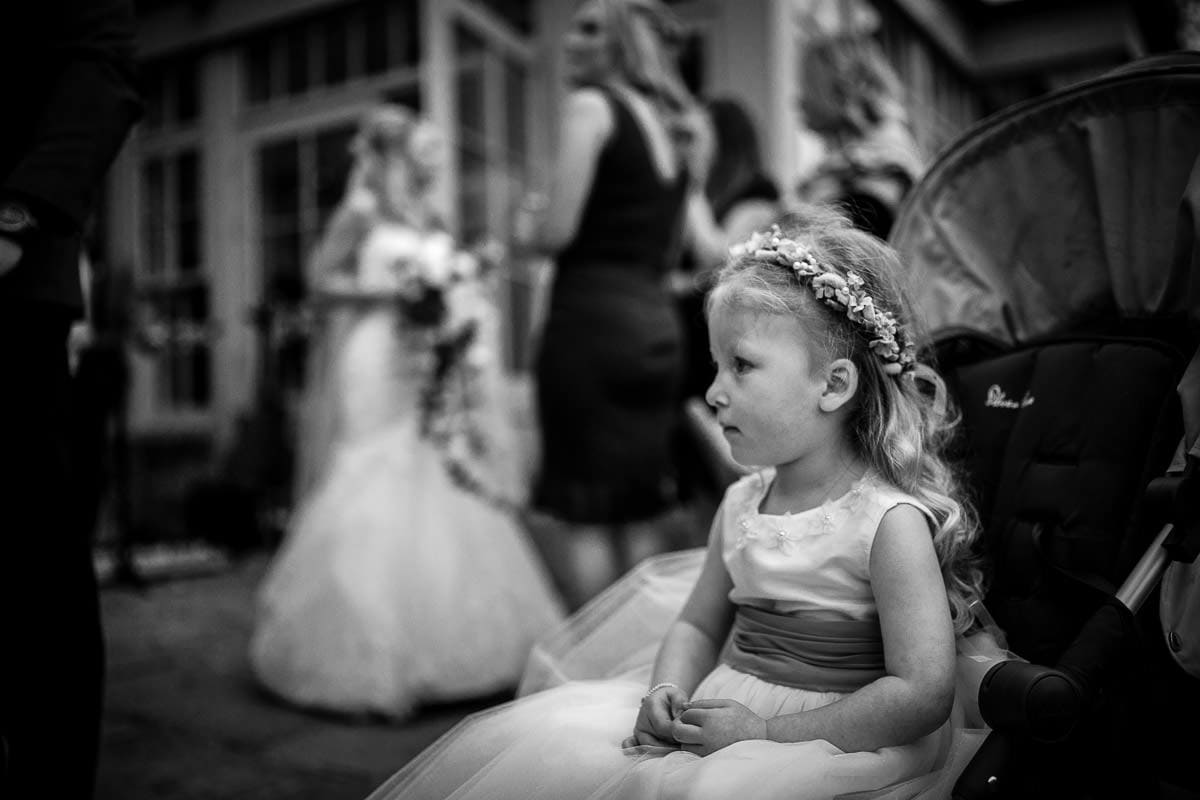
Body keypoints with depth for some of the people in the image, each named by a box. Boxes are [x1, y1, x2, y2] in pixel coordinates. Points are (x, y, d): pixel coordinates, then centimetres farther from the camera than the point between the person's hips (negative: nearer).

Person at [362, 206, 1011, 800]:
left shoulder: (891, 521, -16)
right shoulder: (740, 504, 6)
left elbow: (922, 695, -19)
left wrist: (765, 729, -20)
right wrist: (668, 693, -6)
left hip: (834, 743, -6)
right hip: (722, 715, 6)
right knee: (515, 744, -3)